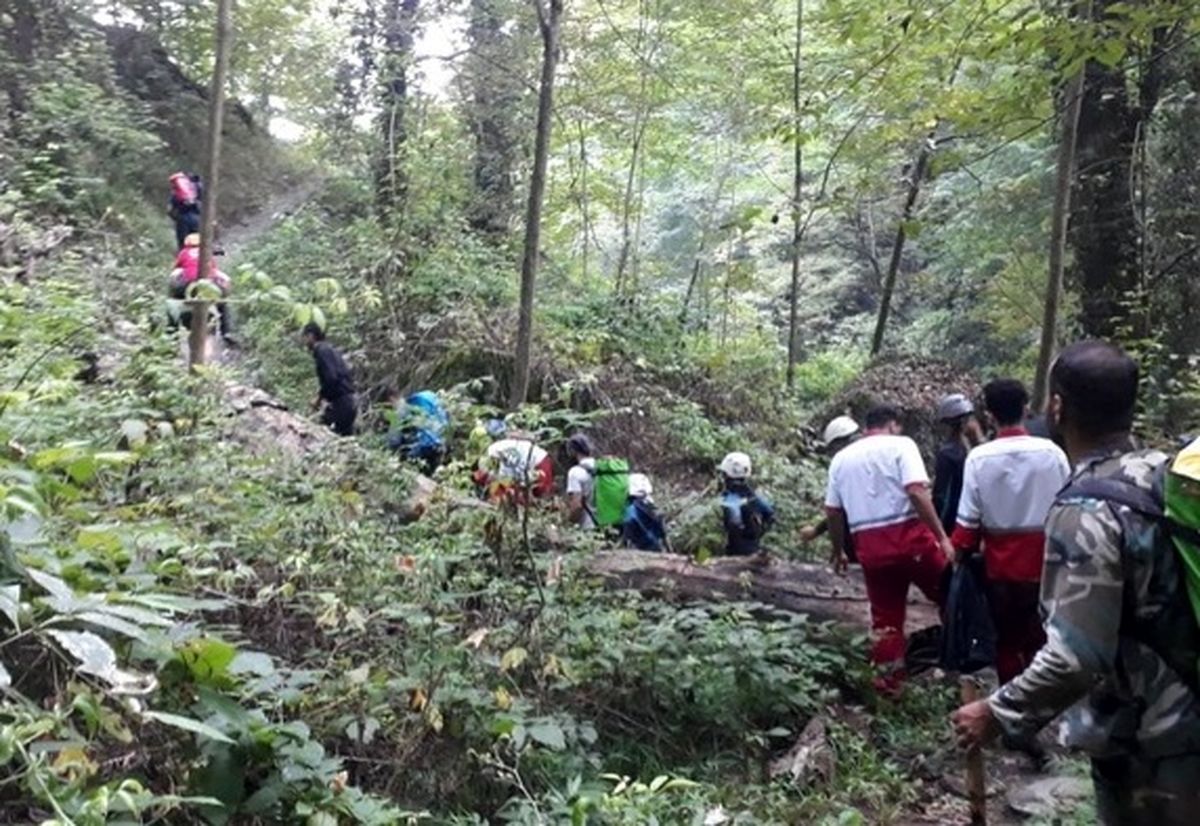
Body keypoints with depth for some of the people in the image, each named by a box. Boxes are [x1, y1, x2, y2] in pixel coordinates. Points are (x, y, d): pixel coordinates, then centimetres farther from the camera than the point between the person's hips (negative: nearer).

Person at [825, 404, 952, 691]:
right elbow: (917, 491, -16)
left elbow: (833, 511, 13)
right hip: (909, 536, -4)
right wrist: (942, 536, -15)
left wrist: (838, 551, 24)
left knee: (885, 617, 13)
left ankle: (890, 680, 18)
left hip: (870, 545, 5)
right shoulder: (900, 444, -1)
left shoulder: (841, 458, 14)